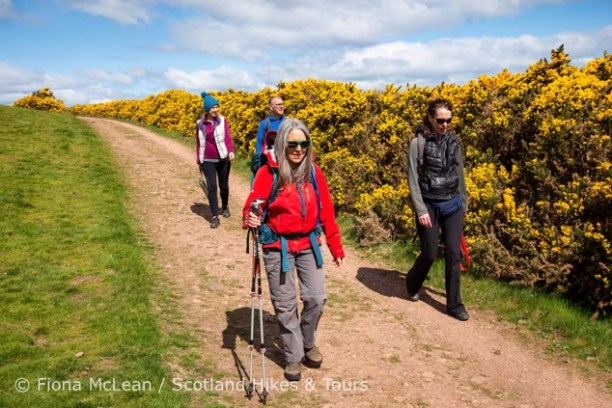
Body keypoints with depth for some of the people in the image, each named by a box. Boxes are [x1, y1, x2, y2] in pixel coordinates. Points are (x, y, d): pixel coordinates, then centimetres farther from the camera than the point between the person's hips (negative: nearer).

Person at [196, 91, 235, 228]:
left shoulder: (223, 121, 0)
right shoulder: (200, 124, 3)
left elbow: (228, 138, -8)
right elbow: (199, 143, 9)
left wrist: (231, 151, -27)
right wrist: (199, 162, 12)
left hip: (223, 159, 0)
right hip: (208, 161, 0)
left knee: (223, 185, 13)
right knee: (211, 187, -10)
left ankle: (225, 207, 40)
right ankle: (214, 217, -6)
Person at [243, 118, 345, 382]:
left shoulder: (314, 172, 0)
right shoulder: (268, 173, -11)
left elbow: (326, 211, 5)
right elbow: (253, 205, -10)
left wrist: (336, 246, 8)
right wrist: (250, 219, -35)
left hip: (309, 245, 3)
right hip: (278, 247, -3)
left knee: (316, 298, 4)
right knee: (285, 305, 5)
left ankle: (308, 342, 34)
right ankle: (293, 356, 26)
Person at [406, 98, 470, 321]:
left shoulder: (454, 141, 3)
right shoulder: (418, 143, -10)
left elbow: (460, 174, 13)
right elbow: (413, 179, -11)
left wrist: (464, 202, 15)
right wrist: (420, 210, -16)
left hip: (452, 205, 4)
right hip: (429, 206, -4)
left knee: (454, 254, 3)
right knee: (429, 254, 3)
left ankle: (454, 305, 13)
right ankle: (412, 285, 34)